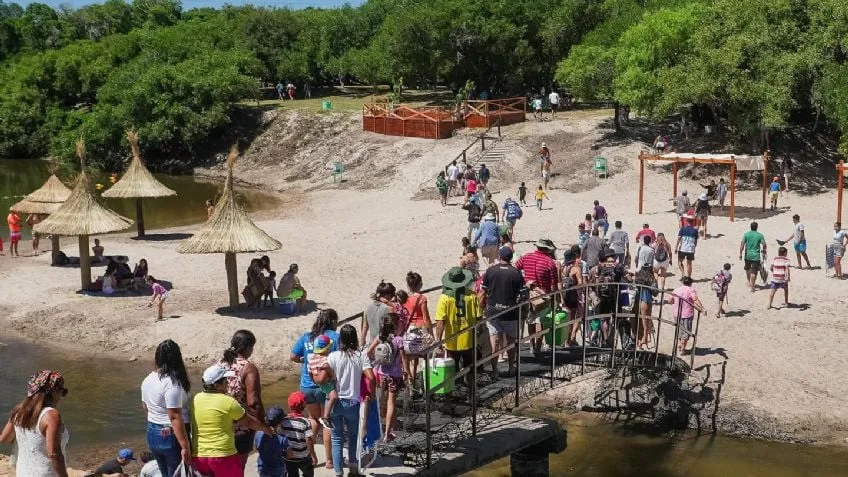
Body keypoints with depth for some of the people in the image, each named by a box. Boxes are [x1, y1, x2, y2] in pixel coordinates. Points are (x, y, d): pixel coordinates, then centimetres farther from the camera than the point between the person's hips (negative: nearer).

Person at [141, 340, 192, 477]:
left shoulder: (148, 380, 3)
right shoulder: (172, 383, -22)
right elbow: (175, 418, -25)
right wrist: (185, 446, -23)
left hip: (152, 435, 8)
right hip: (171, 436, -8)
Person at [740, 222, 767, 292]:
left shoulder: (746, 234, -4)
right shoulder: (760, 235, -5)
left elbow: (742, 245, -9)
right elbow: (764, 245, -6)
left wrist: (740, 253, -3)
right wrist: (764, 254, 8)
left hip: (747, 255, 2)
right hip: (756, 256, -2)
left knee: (747, 269, 25)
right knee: (754, 272, -1)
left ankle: (749, 282, 42)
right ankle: (752, 287, -3)